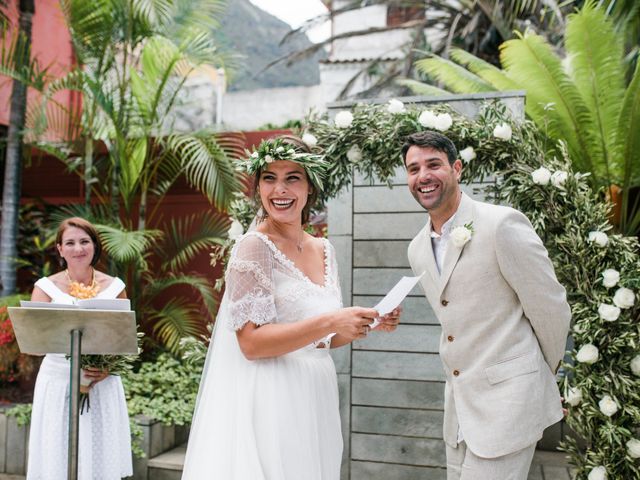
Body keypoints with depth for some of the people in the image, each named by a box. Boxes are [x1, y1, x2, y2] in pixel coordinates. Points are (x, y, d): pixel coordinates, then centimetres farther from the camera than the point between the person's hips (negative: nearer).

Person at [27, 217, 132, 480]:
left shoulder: (114, 287, 4)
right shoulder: (46, 287, 2)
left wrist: (107, 369, -13)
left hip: (103, 386, 1)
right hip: (58, 383, -1)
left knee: (100, 455, 3)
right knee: (56, 459, 3)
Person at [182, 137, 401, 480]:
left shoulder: (324, 250, 8)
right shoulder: (254, 247, -12)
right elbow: (251, 343, -18)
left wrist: (369, 323, 0)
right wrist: (330, 323, -24)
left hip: (316, 400, 7)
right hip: (273, 401, -7)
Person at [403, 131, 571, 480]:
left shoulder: (503, 224, -16)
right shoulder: (417, 249, 6)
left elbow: (552, 310, -9)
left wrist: (544, 372, 5)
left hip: (507, 398, -7)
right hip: (458, 399, 7)